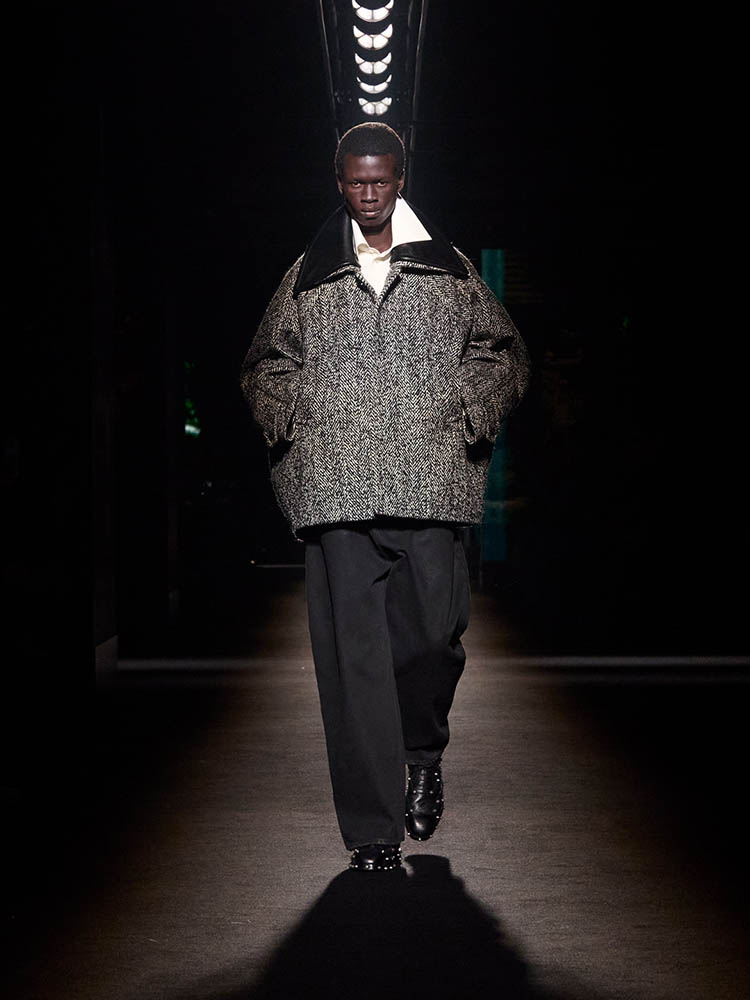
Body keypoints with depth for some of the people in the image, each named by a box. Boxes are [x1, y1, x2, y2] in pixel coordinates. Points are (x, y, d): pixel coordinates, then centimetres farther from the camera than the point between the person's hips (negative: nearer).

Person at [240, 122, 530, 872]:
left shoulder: (450, 271, 16)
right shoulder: (307, 280, 16)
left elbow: (503, 352, 19)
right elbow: (264, 365, 24)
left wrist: (474, 410, 3)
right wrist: (285, 415, 6)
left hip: (429, 485, 0)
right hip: (337, 491, 0)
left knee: (433, 630, -8)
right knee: (354, 654, -4)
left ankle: (424, 752, 25)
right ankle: (373, 827, 1)